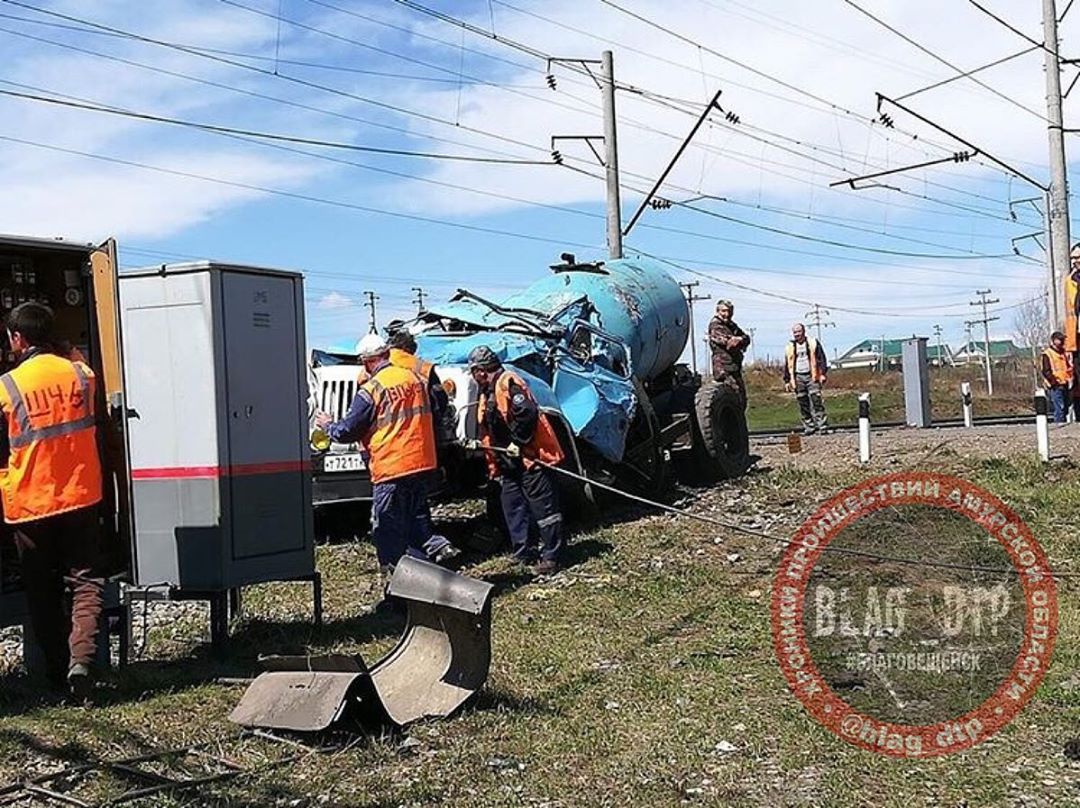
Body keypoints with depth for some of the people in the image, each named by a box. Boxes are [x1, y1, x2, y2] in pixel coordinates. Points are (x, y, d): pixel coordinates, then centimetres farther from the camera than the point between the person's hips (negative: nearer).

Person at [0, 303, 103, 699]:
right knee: (85, 581, 7)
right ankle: (81, 659, -11)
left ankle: (57, 669, 17)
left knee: (43, 592, 12)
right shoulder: (81, 374, -3)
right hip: (80, 498, 1)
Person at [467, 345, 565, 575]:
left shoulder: (507, 383, -13)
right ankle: (522, 554, 22)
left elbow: (527, 413, -24)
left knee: (543, 507, -6)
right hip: (510, 461, 11)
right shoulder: (487, 392, 19)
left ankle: (552, 557, -2)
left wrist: (518, 442, -19)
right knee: (513, 508, 13)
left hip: (531, 456, -11)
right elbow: (489, 428, 26)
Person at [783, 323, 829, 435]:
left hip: (812, 376, -3)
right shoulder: (790, 347, 12)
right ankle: (809, 427, 7)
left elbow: (821, 359, 2)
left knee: (816, 400, -11)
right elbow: (787, 365, 15)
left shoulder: (813, 343, 4)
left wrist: (822, 374, -7)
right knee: (803, 404, 2)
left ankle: (822, 425, -10)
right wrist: (787, 381, 10)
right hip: (798, 377, 3)